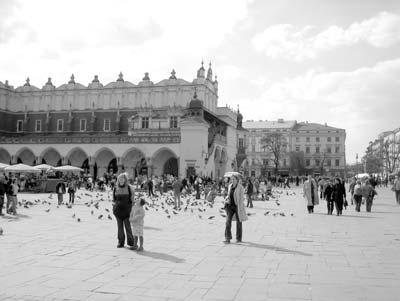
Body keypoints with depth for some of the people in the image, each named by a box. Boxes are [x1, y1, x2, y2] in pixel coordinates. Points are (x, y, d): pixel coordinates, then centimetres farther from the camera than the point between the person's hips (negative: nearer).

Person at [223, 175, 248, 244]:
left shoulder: (240, 187, -10)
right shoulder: (230, 186, 8)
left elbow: (242, 198, -12)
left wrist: (240, 207, -18)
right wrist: (227, 197, -1)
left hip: (238, 206, -5)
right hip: (230, 205, 5)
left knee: (238, 221, 7)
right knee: (228, 221, -9)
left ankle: (239, 238, 22)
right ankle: (227, 239, -11)